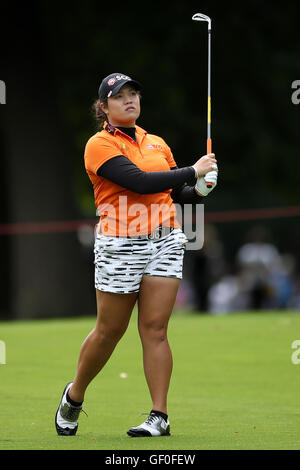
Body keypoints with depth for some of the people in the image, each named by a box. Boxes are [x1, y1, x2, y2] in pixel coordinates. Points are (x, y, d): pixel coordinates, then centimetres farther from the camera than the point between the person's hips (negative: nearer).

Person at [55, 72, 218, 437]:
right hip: (121, 246, -4)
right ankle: (74, 396, 27)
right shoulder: (100, 145, -6)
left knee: (155, 329, -3)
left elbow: (177, 192, 19)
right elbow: (139, 181, -19)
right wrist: (192, 171, -14)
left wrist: (198, 190, -3)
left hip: (165, 241, 4)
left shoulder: (156, 143, 14)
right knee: (109, 331, 4)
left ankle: (159, 417, -4)